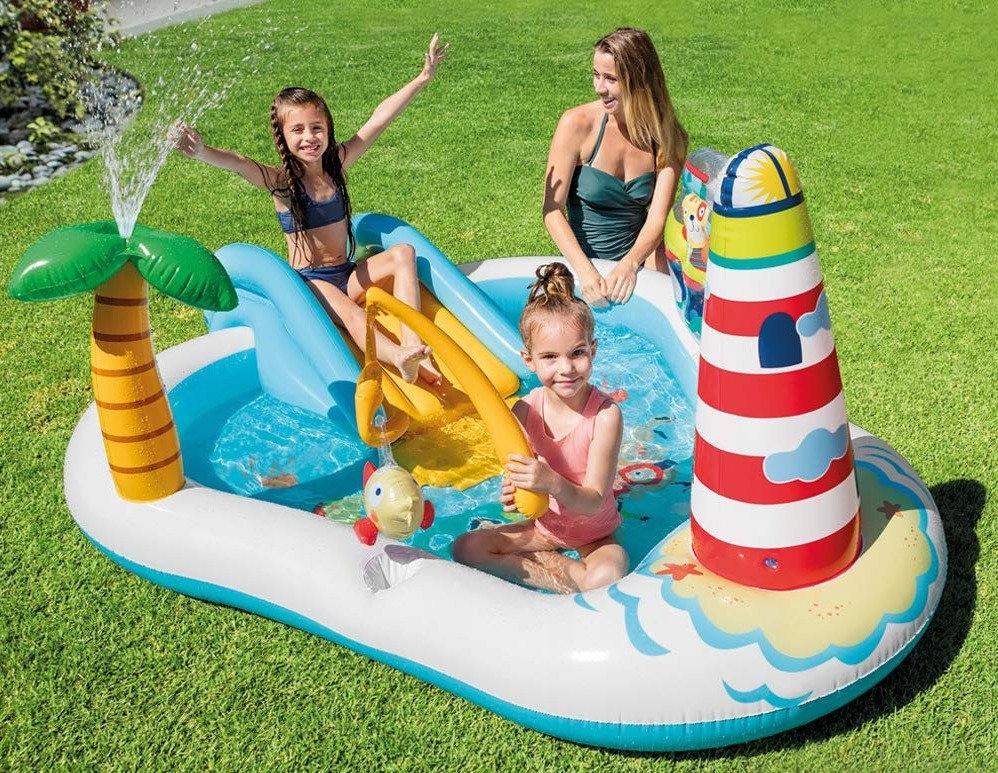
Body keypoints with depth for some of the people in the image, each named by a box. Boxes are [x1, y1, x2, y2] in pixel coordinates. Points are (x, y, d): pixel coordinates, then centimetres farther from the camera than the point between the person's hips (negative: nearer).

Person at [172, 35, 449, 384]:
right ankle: (399, 357, -62)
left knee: (403, 253, -16)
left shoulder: (337, 163, 4)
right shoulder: (280, 180, -8)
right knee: (344, 309, -35)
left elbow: (379, 119, 4)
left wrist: (423, 78, 6)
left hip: (348, 276, 5)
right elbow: (237, 163, -29)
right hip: (308, 283, -5)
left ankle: (414, 343, -31)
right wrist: (202, 152, -51)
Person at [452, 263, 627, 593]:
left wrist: (552, 483, -43)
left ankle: (538, 564, -8)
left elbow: (594, 502, -23)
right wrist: (513, 492, -32)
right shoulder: (524, 411, -13)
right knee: (466, 547, -10)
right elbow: (517, 472, -7)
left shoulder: (605, 415, -24)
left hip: (595, 534, -5)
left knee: (607, 575, -35)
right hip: (546, 526, 5)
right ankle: (570, 577, -9)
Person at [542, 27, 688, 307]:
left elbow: (657, 218, -12)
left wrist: (629, 263, -33)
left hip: (640, 254, 2)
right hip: (583, 260, -2)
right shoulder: (577, 124, -13)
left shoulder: (666, 137, -6)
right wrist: (586, 271, -27)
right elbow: (552, 210, -14)